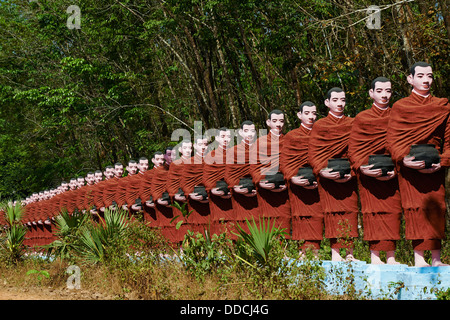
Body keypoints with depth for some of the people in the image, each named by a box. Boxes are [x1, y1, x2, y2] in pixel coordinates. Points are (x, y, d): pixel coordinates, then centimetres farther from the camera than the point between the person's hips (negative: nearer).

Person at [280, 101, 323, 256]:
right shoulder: (291, 136, 10)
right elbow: (283, 162, 5)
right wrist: (292, 177, -13)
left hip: (318, 186, 2)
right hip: (298, 186, -2)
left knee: (316, 219, -4)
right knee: (302, 220, -9)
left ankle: (314, 254, -2)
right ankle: (303, 255, -8)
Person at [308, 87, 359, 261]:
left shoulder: (353, 124, 13)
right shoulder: (319, 126, 9)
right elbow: (312, 153, 3)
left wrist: (353, 172, -8)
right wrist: (321, 170, -13)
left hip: (348, 177, 2)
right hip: (328, 177, -2)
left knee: (350, 211, -2)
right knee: (332, 210, -5)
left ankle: (350, 252, 1)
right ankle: (335, 252, -4)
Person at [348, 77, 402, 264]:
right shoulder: (361, 118, 8)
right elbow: (353, 149, 4)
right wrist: (361, 167, -12)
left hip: (391, 174, 2)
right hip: (368, 174, -1)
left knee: (393, 210, -2)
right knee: (372, 211, -4)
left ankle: (390, 257, 1)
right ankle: (374, 256, -2)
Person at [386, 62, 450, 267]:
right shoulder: (400, 107, 6)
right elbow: (392, 139, 0)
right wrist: (404, 158, -18)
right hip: (410, 166, -2)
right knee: (416, 208, -9)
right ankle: (418, 259, -8)